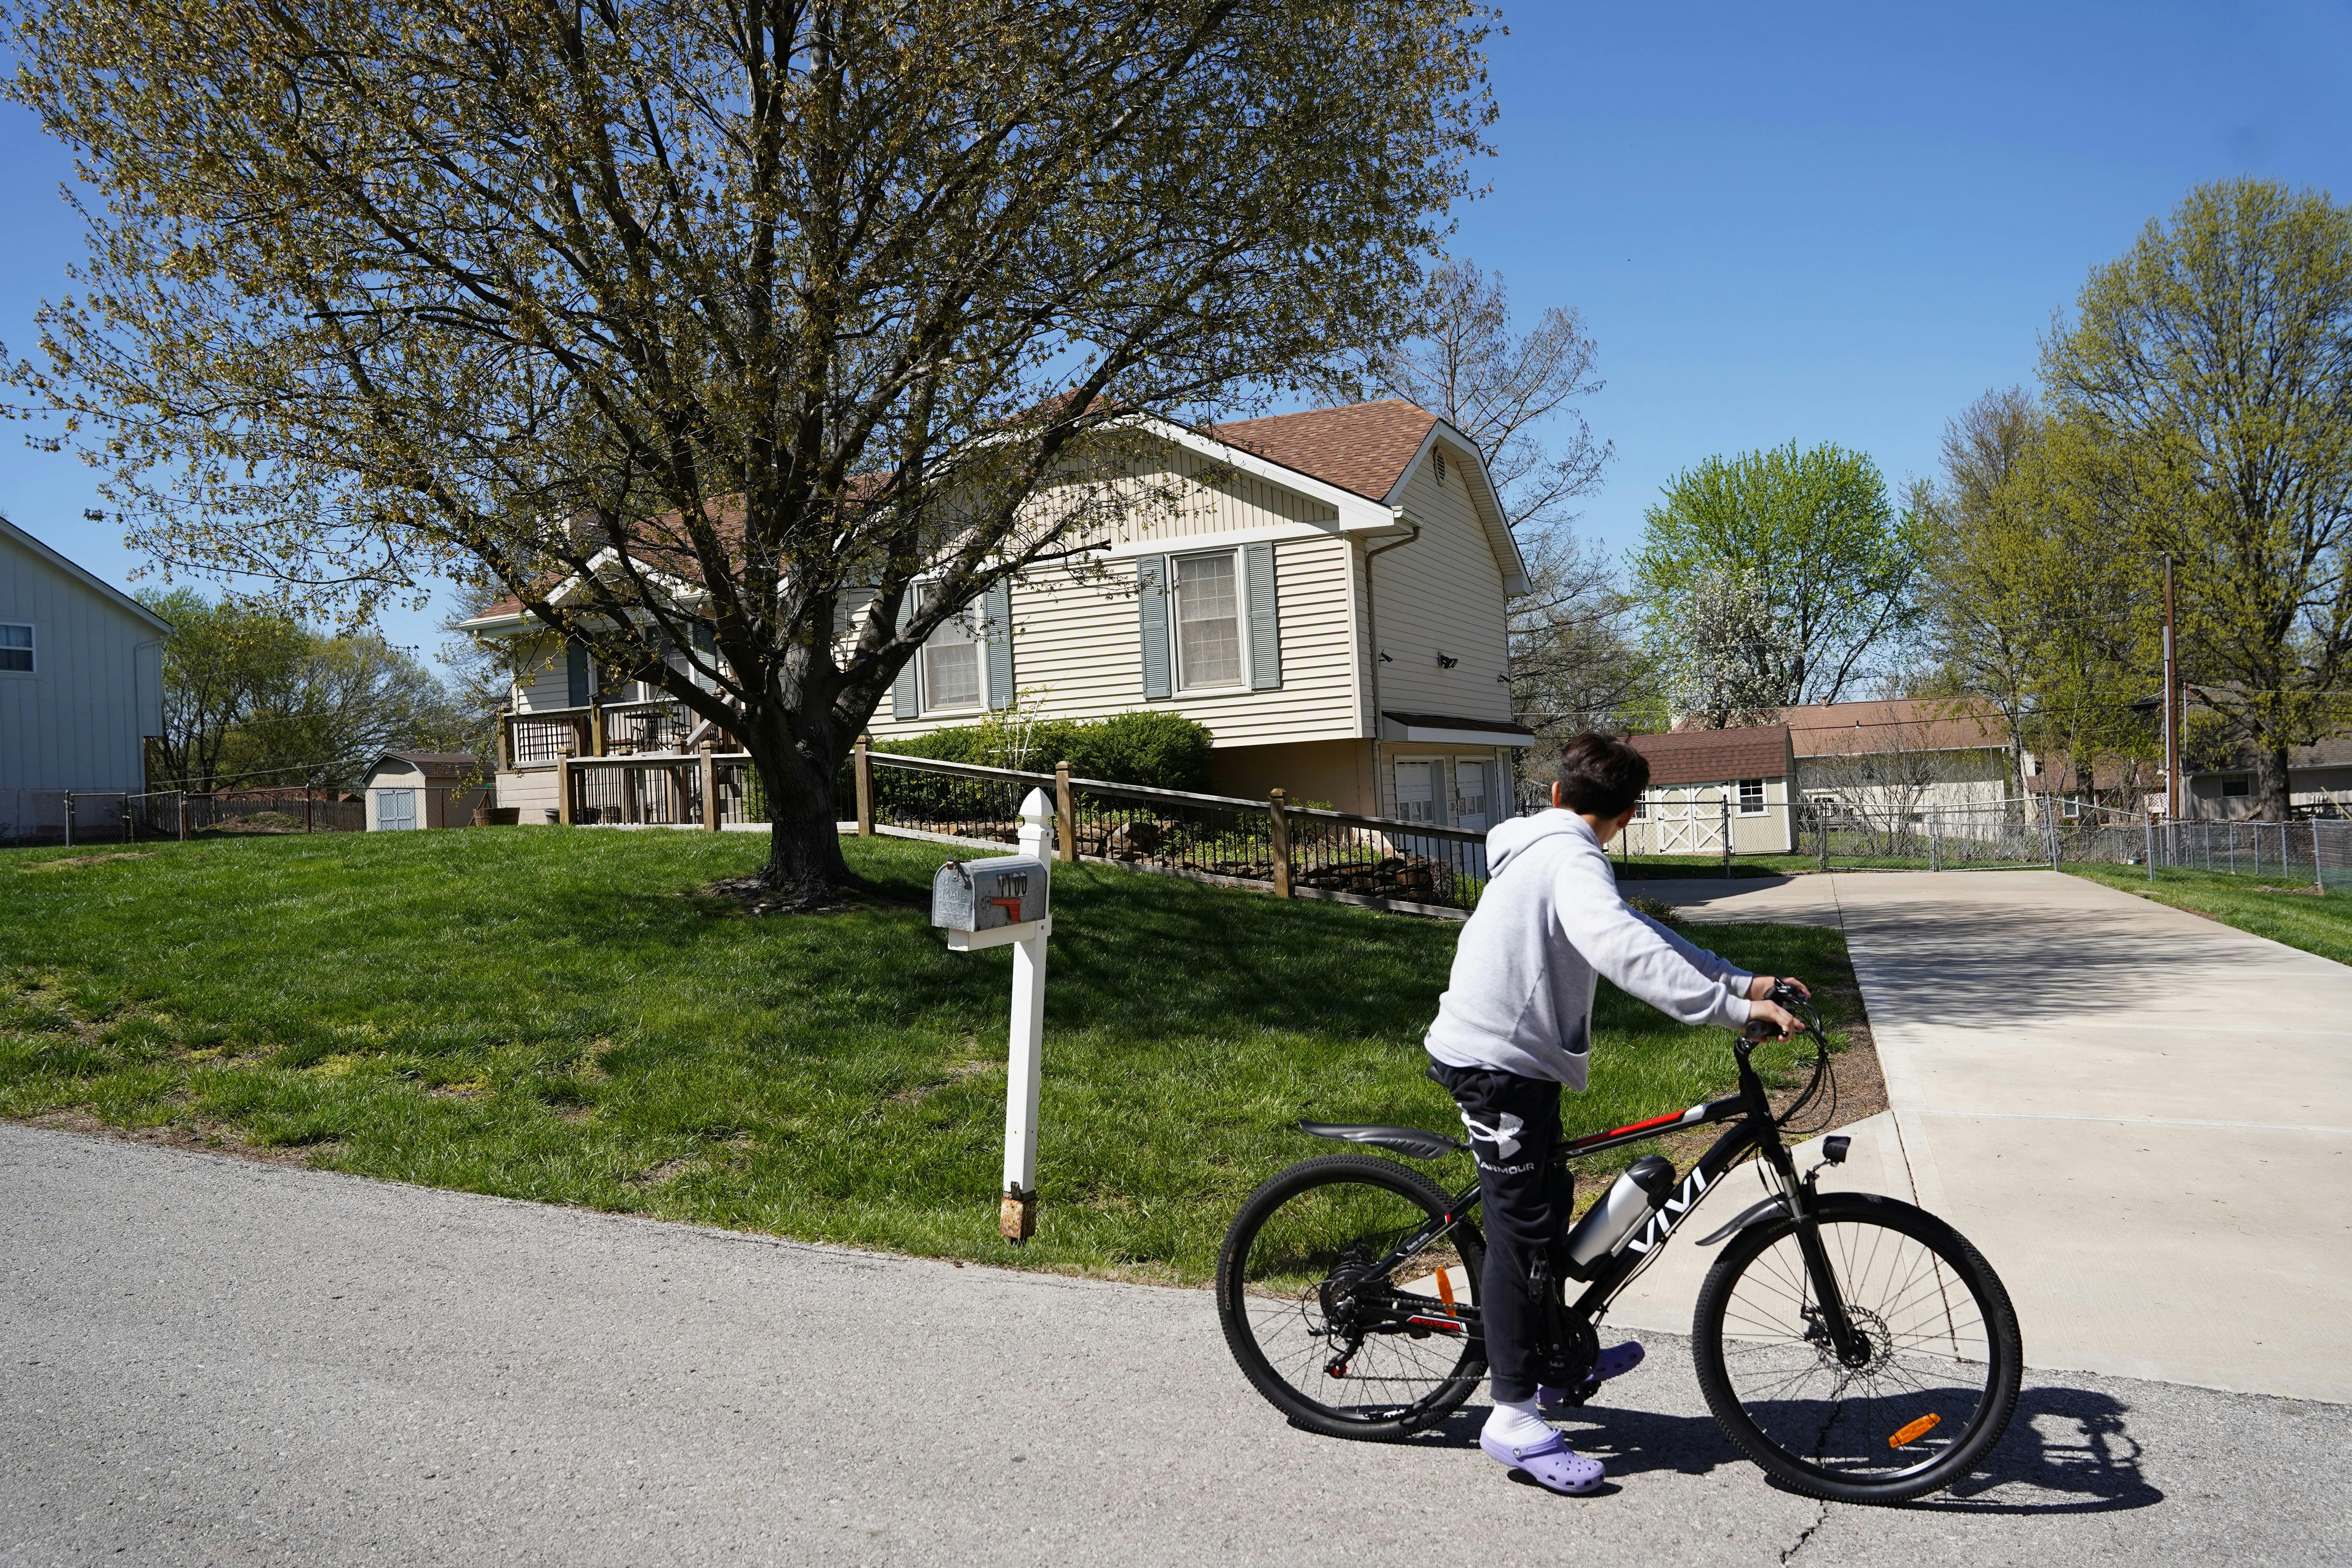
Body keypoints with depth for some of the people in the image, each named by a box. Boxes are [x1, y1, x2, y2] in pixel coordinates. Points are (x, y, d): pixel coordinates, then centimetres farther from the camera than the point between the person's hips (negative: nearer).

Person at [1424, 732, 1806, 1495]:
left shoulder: (1544, 851, 15)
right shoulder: (1572, 860, -18)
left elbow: (1639, 932, 14)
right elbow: (1622, 949, -37)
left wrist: (1743, 982, 6)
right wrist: (1733, 1008, -39)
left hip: (1509, 1055, 10)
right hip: (1498, 1065, -10)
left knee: (1548, 1203, 21)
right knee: (1522, 1229, -6)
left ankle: (1553, 1363, 36)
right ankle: (1513, 1418, 1)